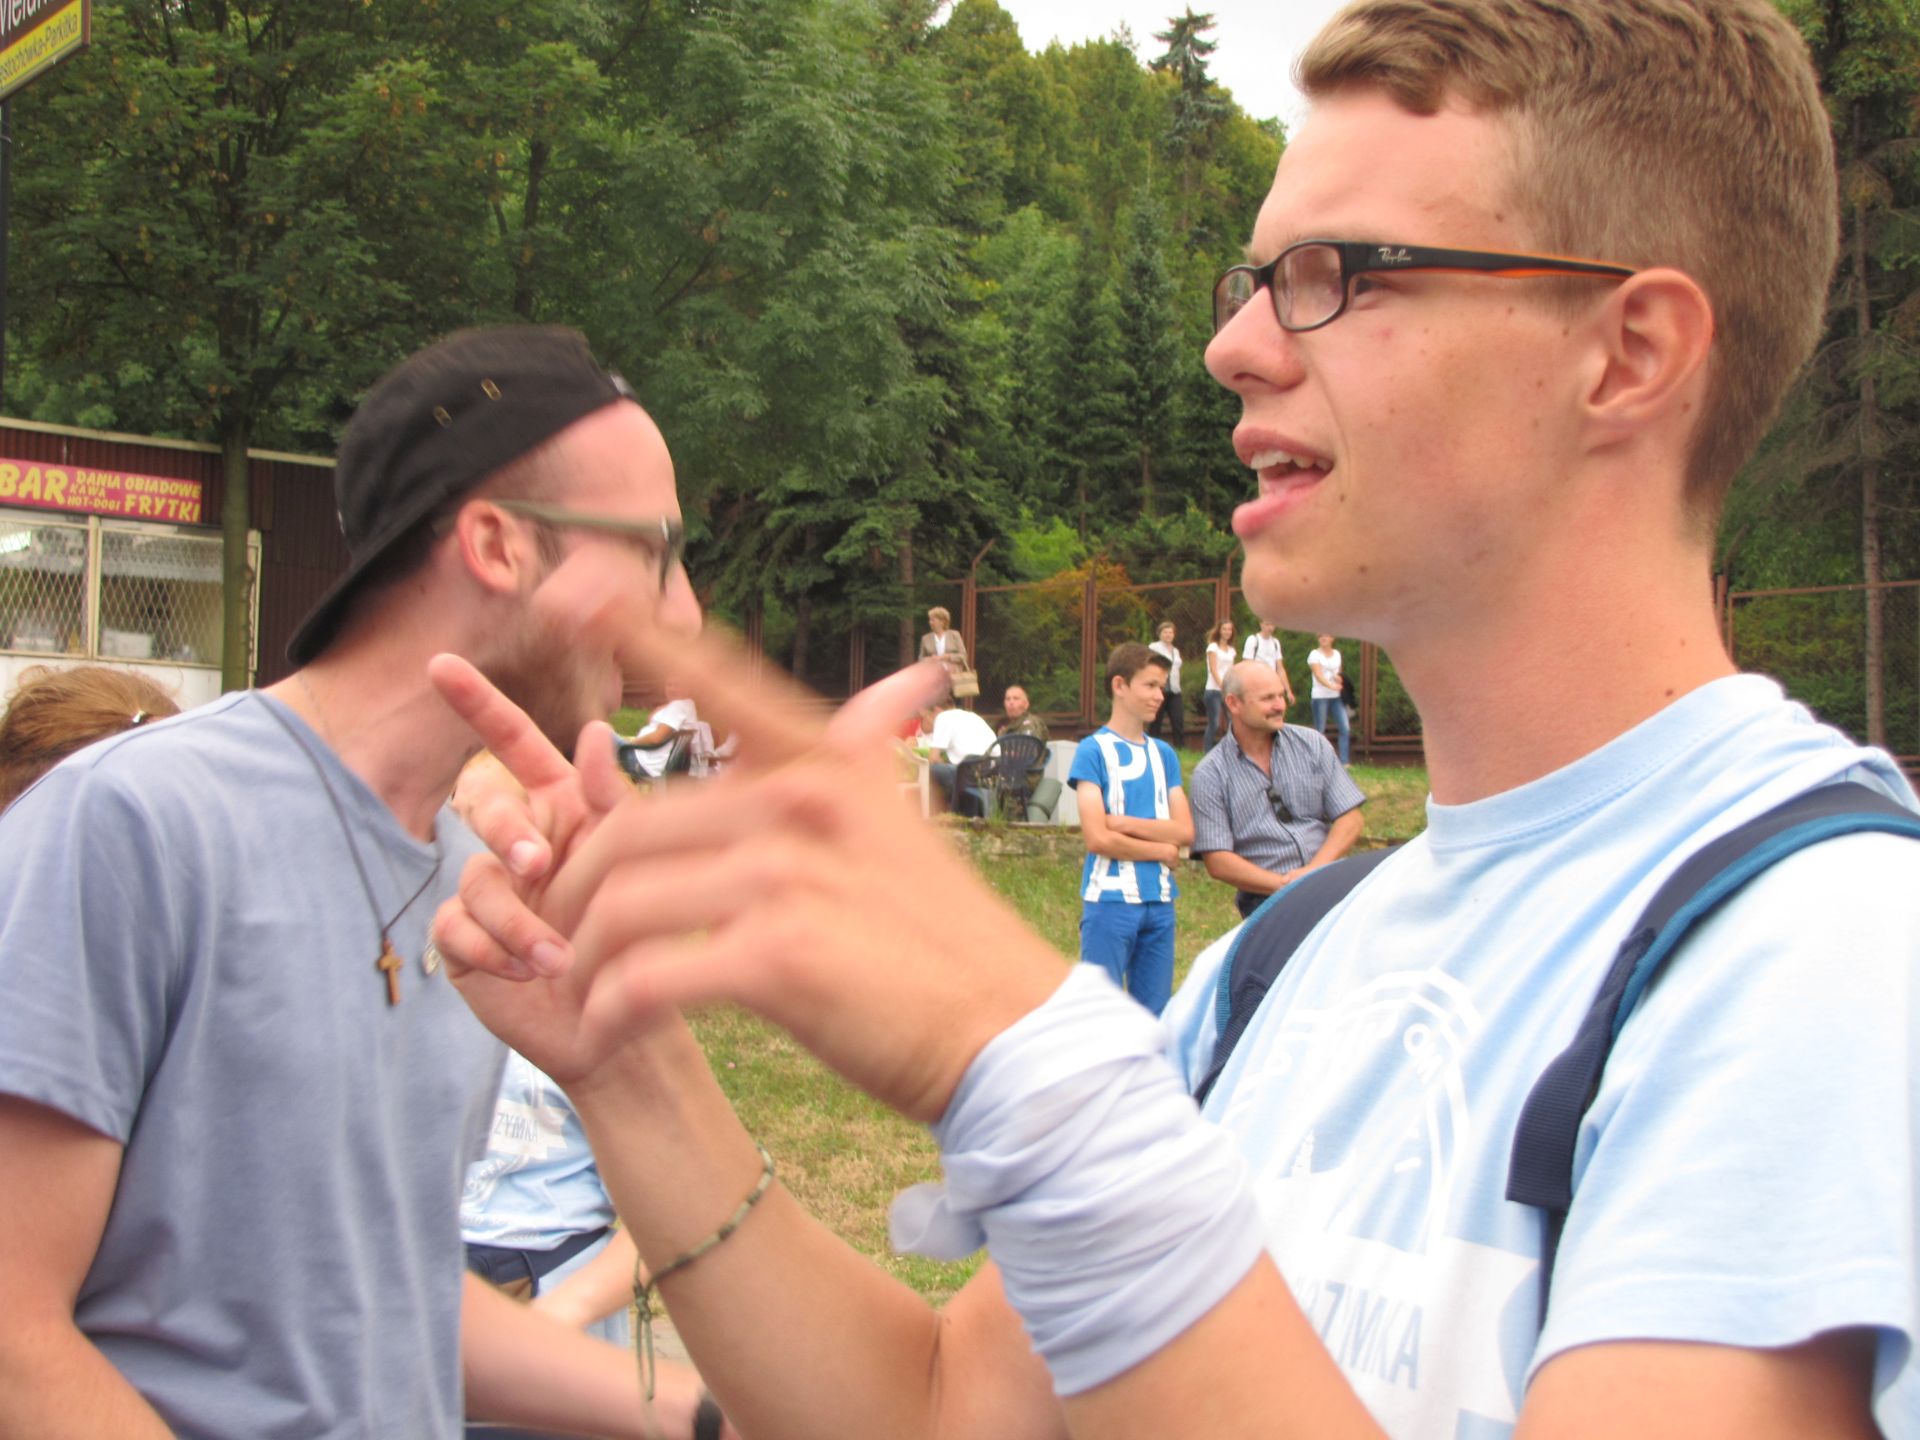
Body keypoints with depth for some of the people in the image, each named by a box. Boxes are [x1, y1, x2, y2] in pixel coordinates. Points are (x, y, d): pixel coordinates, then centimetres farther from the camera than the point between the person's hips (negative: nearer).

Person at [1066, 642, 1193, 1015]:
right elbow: (1097, 838, -13)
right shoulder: (1093, 750, -4)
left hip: (1160, 901, 5)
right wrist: (1162, 849, -3)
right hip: (1110, 900, -5)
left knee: (1155, 1017, 9)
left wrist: (1125, 823, -9)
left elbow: (1185, 830, 3)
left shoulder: (1164, 754, 13)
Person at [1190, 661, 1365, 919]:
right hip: (1266, 900, -3)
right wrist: (1285, 885, -12)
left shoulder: (1312, 744, 11)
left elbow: (1349, 820, 8)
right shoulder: (1210, 774, 2)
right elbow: (1218, 862, -3)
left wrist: (1313, 872, -8)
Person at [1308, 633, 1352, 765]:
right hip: (1320, 696, -5)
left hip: (1337, 696, 5)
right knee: (1320, 730, -2)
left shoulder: (1337, 654, 14)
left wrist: (1339, 678, -5)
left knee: (1346, 728, -7)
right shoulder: (1315, 654, -1)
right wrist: (1332, 686, -29)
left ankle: (1345, 761, -4)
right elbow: (1318, 675, -12)